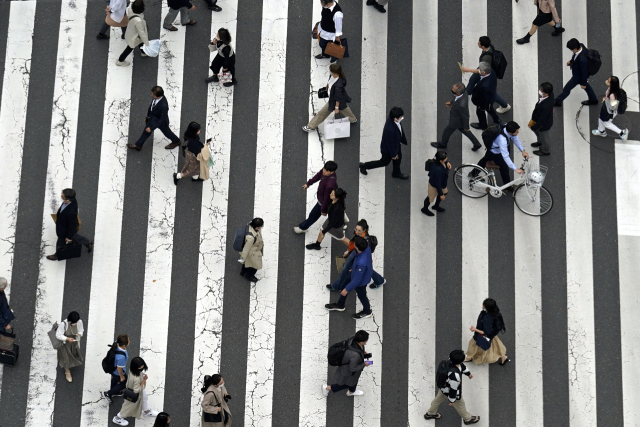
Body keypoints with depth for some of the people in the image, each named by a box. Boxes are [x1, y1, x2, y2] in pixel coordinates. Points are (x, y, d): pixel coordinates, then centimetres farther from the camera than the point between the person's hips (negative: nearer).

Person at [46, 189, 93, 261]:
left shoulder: (71, 212, -48)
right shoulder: (72, 200, -26)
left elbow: (72, 225, -30)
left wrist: (69, 237, -14)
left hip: (65, 231, -7)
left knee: (61, 242, 24)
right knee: (74, 236, 36)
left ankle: (58, 255, 54)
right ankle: (88, 243, 57)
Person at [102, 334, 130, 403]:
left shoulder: (117, 344, -29)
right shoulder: (121, 357, -48)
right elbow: (119, 368, -30)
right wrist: (122, 377, -13)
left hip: (112, 367, 7)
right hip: (117, 372, -7)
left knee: (115, 379, 37)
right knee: (123, 383, 23)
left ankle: (114, 392, 67)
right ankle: (107, 394, 36)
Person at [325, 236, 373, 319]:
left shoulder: (361, 263, -47)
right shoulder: (367, 247, -26)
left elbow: (357, 280, -32)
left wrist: (347, 289, -17)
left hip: (361, 282, -8)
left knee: (361, 295, 23)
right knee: (344, 285, 27)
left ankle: (367, 311, 56)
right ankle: (340, 305, 54)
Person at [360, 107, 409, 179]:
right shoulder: (389, 129, -47)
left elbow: (400, 130, 0)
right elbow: (390, 143, -30)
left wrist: (404, 140, 13)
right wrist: (393, 154, -15)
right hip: (388, 148, -8)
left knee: (398, 157, 28)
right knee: (384, 162, 19)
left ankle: (396, 173, 56)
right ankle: (364, 166, 37)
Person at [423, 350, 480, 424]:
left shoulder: (450, 362, -24)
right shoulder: (455, 375, -48)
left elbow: (462, 366, 1)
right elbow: (453, 389, -31)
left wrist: (468, 373, 21)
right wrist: (452, 400, -14)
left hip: (443, 386, 7)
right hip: (450, 392, -7)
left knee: (438, 399, 32)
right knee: (460, 405, 22)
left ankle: (430, 414, 57)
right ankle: (468, 418, 50)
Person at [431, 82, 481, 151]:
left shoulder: (462, 105, -46)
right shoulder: (464, 93, -23)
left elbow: (465, 117, -27)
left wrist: (466, 127, -12)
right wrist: (451, 103, -8)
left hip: (456, 121, -7)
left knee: (446, 132, 22)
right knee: (463, 130, 32)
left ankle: (443, 144, 53)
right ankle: (476, 144, 47)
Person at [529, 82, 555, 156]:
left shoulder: (545, 106, -47)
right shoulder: (550, 94, -23)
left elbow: (542, 119, -32)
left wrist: (534, 127, -17)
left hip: (544, 124, -8)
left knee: (543, 136, 22)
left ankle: (544, 151, 52)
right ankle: (540, 142, 63)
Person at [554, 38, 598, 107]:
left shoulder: (582, 59, -45)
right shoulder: (580, 45, -23)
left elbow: (584, 72, -28)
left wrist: (583, 83, -15)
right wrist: (571, 61, 2)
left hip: (578, 76, -8)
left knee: (566, 89, 13)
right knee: (586, 85, 32)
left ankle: (558, 101, 38)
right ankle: (593, 99, 53)